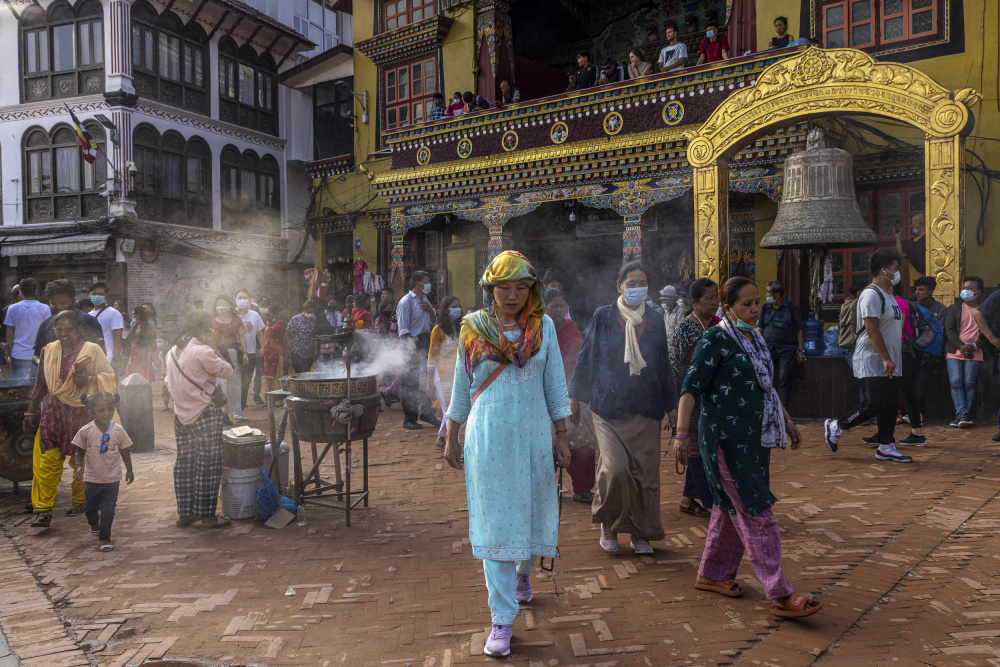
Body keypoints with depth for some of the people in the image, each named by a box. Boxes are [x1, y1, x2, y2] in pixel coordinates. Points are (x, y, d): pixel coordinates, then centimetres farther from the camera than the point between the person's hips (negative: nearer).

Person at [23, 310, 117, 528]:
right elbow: (40, 384, 18)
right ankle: (43, 510, -3)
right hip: (53, 413, 2)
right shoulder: (48, 351, 11)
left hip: (82, 412, -2)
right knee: (47, 460, -6)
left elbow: (108, 376, -1)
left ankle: (80, 500, 24)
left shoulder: (92, 350, 0)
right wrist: (30, 412, 18)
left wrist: (88, 379, -20)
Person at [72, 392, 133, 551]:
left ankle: (105, 538, 11)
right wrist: (79, 466, -14)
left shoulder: (118, 430, -6)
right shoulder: (86, 431, -9)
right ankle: (94, 525, 48)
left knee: (108, 509, -4)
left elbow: (124, 451, 6)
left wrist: (129, 470, 9)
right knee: (90, 508, 16)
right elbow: (80, 452, 2)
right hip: (92, 478, 1)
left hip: (112, 479, -1)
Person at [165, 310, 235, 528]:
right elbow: (226, 372, -7)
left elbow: (169, 383, 18)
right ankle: (207, 515, 5)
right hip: (204, 414, -8)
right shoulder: (203, 352, -17)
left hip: (181, 414, 8)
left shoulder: (172, 352, 8)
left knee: (184, 461, 13)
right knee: (208, 464, 0)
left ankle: (184, 513, 19)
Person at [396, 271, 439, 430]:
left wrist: (430, 310, 0)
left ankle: (426, 413, 23)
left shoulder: (424, 300, 17)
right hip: (414, 343, -8)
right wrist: (412, 348, -23)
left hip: (427, 341, 8)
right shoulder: (406, 302, -10)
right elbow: (403, 329, -15)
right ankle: (409, 419, 3)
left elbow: (433, 322, 21)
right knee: (411, 382, -4)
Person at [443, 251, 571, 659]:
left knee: (535, 514, 13)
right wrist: (451, 439, 11)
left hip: (533, 433, 2)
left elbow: (555, 384, 6)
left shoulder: (542, 326, 1)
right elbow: (461, 386, 8)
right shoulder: (473, 328, -1)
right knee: (495, 525, 0)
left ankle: (523, 572, 47)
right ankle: (502, 620, 9)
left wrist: (562, 438, 6)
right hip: (488, 436, -1)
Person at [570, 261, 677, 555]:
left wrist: (671, 406, 16)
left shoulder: (655, 322, 9)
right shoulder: (603, 317, 1)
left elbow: (664, 366, 15)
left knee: (645, 472, 2)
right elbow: (586, 357, 6)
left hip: (645, 409, 3)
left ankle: (641, 533, 18)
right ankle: (608, 524, 12)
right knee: (615, 469, -13)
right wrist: (574, 396, 5)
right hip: (609, 407, -2)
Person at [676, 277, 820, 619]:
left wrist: (786, 420, 24)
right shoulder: (716, 339, -11)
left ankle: (713, 575, 29)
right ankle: (780, 596, -2)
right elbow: (691, 388, -16)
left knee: (731, 508, 15)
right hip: (726, 438, -8)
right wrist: (682, 433, -22)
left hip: (755, 437, 8)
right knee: (755, 513, -6)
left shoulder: (756, 339, 13)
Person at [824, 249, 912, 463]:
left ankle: (886, 447, 13)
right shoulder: (871, 295, -13)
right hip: (872, 363, -10)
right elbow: (872, 330, -20)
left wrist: (892, 360, 19)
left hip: (889, 365, 10)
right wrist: (885, 358, -22)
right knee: (873, 404, -10)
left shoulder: (888, 295, 19)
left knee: (890, 405, 7)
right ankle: (835, 427, 7)